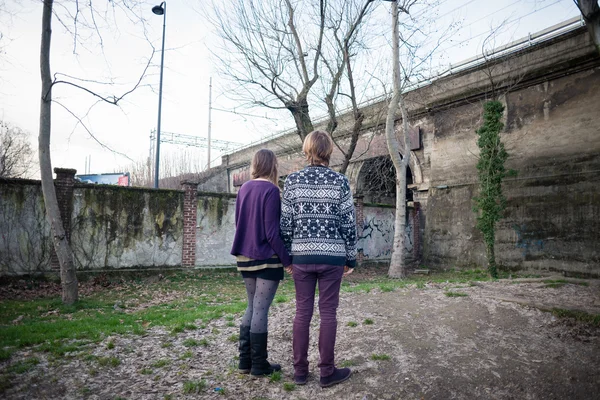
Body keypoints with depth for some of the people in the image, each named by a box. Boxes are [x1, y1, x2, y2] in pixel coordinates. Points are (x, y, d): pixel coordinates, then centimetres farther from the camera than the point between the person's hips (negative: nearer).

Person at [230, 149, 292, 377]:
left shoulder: (243, 189, 7)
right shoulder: (271, 190, -14)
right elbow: (272, 231, -17)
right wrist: (287, 259, -10)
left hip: (245, 257, 7)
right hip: (267, 258, -7)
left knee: (252, 307, 16)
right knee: (261, 310, 1)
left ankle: (245, 361, 22)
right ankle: (259, 365, 13)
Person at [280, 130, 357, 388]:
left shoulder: (292, 181, -1)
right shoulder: (340, 181, -4)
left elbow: (285, 223, 0)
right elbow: (348, 224, -3)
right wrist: (351, 258, 6)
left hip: (302, 255, 2)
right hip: (332, 256, -1)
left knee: (302, 312, 10)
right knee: (328, 313, 6)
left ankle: (300, 371, 19)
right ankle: (327, 372, 16)